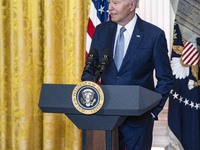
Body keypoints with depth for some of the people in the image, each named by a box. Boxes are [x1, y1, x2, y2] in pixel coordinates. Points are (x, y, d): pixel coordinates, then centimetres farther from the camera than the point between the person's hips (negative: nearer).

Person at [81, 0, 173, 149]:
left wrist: (153, 110, -10)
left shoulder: (154, 34, -7)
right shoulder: (101, 31, 4)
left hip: (138, 118, -3)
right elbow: (90, 69, 9)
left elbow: (165, 79, -2)